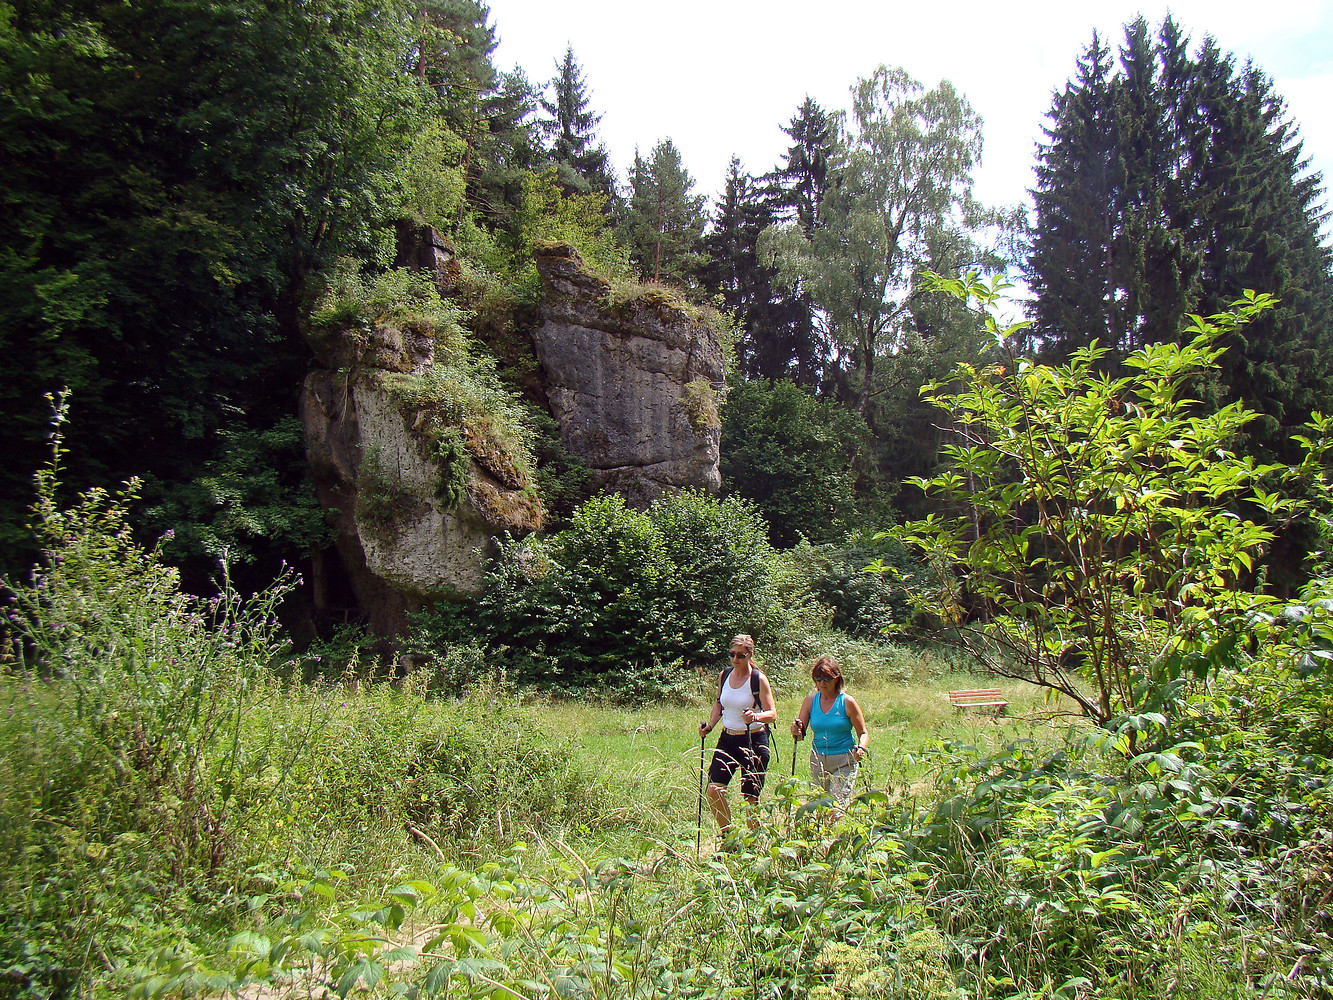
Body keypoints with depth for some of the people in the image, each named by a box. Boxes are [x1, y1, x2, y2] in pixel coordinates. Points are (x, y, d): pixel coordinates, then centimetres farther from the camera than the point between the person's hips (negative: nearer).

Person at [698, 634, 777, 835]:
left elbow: (772, 714, -13)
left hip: (754, 740, -5)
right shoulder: (724, 675, 4)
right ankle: (727, 834, 15)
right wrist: (709, 725, 6)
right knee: (714, 791, -5)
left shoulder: (758, 679, -10)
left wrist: (756, 717, -33)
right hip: (727, 739, 5)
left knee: (751, 798, 1)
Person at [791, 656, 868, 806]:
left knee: (837, 804, -14)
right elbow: (800, 735, 3)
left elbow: (863, 733, -2)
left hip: (844, 761, -4)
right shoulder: (810, 700, 2)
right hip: (817, 760, 4)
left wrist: (861, 749, -22)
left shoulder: (847, 702, -7)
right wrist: (796, 731, -19)